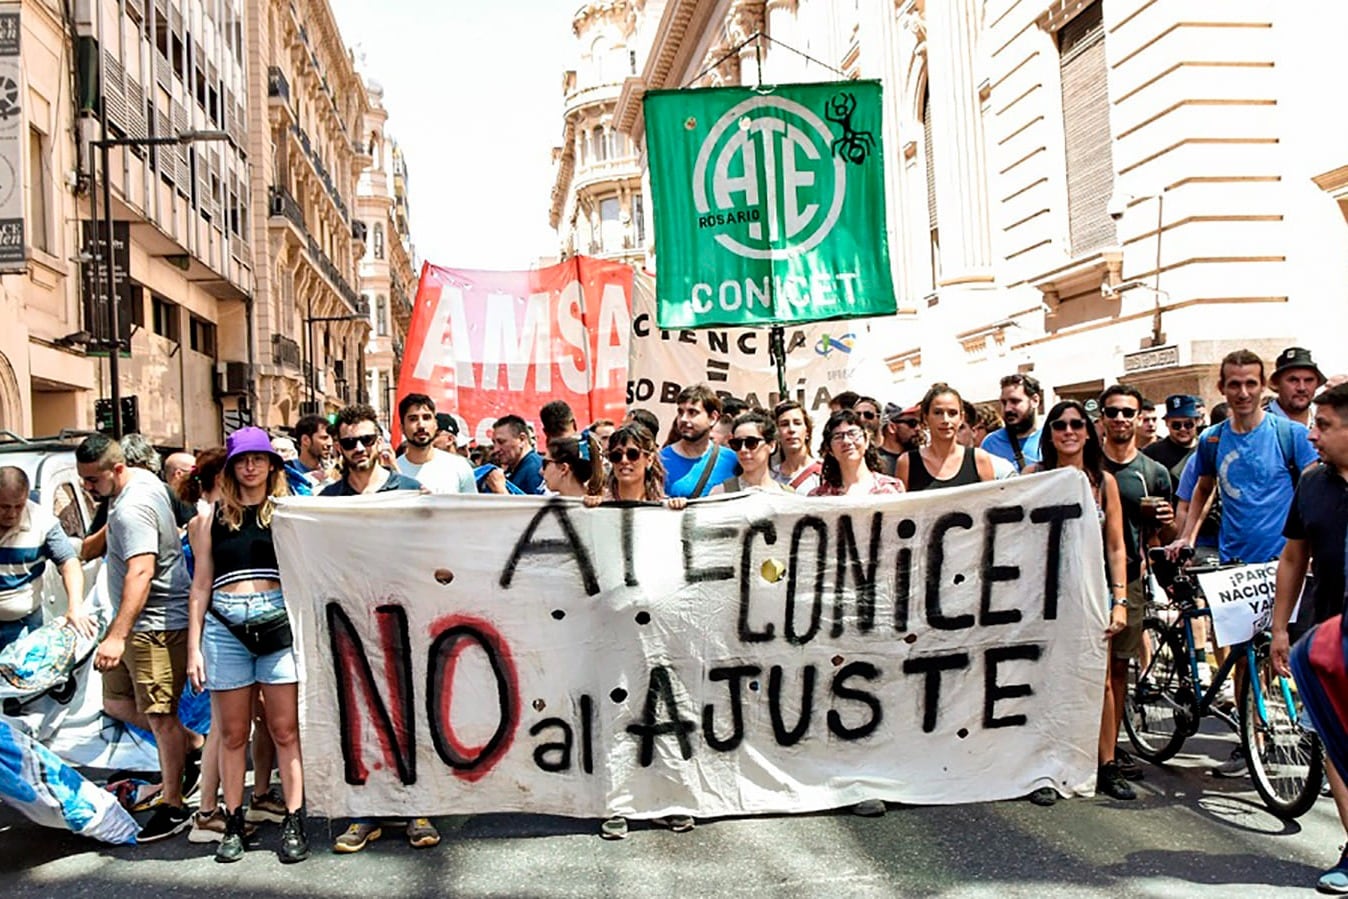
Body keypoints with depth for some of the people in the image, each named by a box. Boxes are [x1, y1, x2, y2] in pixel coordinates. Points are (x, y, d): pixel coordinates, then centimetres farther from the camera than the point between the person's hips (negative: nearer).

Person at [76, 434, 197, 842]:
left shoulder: (132, 509, -22)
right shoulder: (142, 479, 7)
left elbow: (141, 572, -34)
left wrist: (118, 636, -39)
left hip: (156, 625, -11)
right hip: (137, 623, 11)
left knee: (159, 715, -3)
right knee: (116, 702, 17)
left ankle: (173, 807, 7)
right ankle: (189, 747, 27)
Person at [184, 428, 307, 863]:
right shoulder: (211, 518, 11)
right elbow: (201, 585, 12)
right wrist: (194, 646, 7)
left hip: (279, 622, -1)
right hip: (224, 627, 2)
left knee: (285, 729, 1)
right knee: (232, 732, 8)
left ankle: (294, 823, 7)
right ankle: (233, 823, 18)